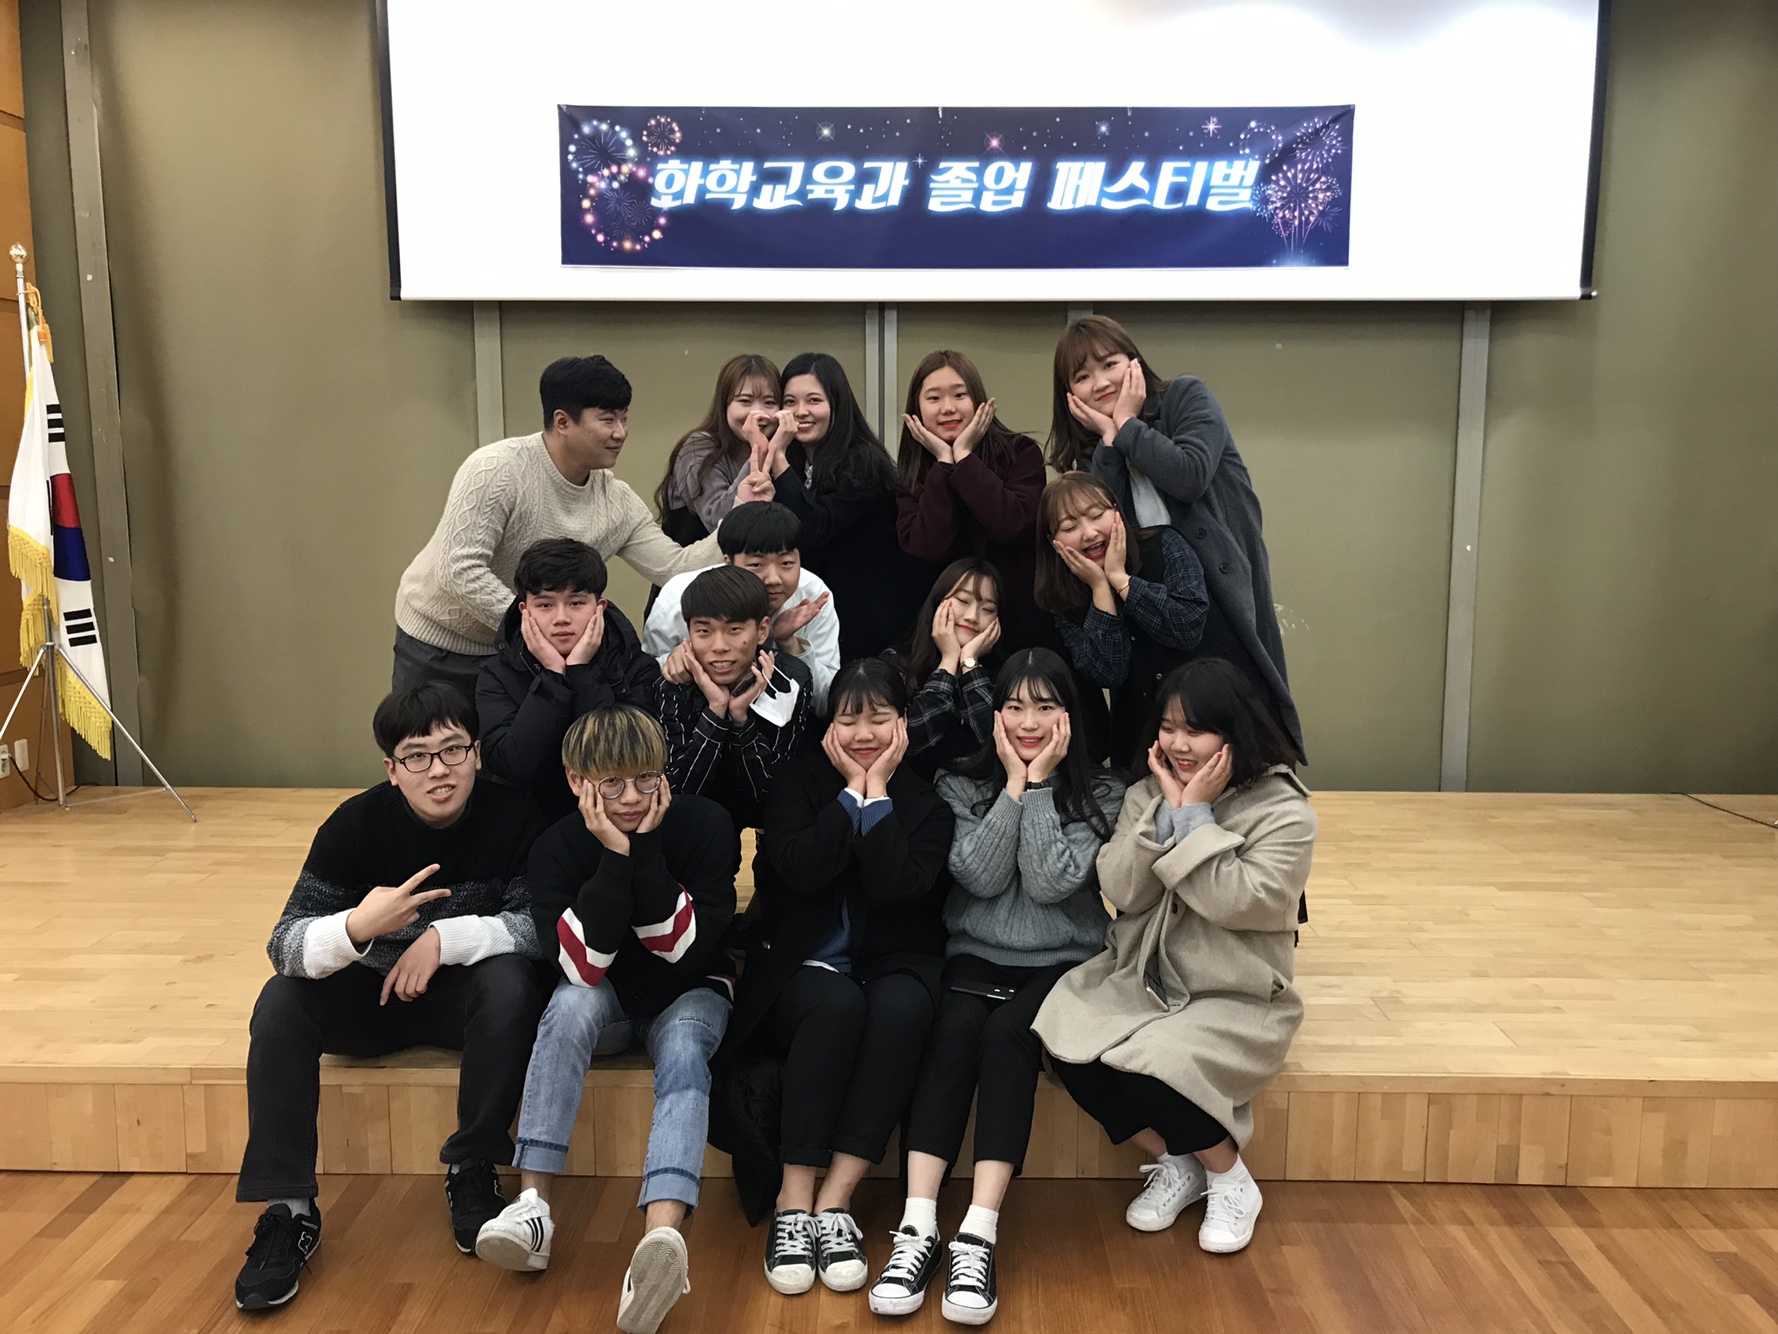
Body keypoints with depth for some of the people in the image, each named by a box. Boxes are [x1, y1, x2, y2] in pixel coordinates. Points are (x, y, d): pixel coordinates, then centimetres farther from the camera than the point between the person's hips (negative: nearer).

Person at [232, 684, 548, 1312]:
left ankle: (472, 1173, -13)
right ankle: (288, 1211, -15)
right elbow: (285, 944, -21)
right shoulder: (356, 825, -15)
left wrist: (445, 939, -32)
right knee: (281, 1001, -23)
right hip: (373, 998, 2)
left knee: (511, 983, -33)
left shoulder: (513, 817, -17)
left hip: (464, 996, -1)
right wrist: (357, 926, -43)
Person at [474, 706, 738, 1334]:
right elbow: (584, 966, -24)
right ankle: (533, 1203, -33)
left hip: (689, 993, -1)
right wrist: (615, 858, -32)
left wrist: (647, 850, -30)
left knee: (683, 1047, -34)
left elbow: (686, 951, -21)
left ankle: (662, 1236, -53)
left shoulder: (705, 825, -16)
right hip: (606, 1000, 1)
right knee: (570, 1004, -32)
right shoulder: (558, 845, -14)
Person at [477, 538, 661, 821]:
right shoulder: (499, 674, 0)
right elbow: (513, 768, -15)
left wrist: (581, 671, -15)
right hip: (532, 820, 0)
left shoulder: (637, 668, -2)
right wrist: (553, 675, -15)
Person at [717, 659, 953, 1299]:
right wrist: (852, 789, -9)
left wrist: (878, 792, -11)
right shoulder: (800, 780, 6)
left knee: (902, 1005, -34)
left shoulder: (927, 800, 5)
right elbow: (799, 870, -14)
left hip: (891, 967, 1)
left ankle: (834, 1199, -30)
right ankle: (793, 1203, -27)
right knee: (837, 1002, -35)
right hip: (802, 969, -1)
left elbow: (897, 888, -14)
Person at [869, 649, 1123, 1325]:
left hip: (1061, 962, -1)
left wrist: (1040, 781, -13)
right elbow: (980, 876, -11)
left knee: (1007, 1032, -31)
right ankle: (918, 1229, -34)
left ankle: (978, 1237, -34)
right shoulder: (962, 784, 5)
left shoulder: (1100, 792, 0)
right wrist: (1015, 783, -11)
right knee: (952, 1031, -30)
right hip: (975, 958, 1)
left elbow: (1050, 882, -14)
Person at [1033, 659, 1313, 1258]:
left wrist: (1196, 817, -19)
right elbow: (1122, 890, -7)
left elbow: (1236, 901, -21)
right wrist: (1168, 810, -14)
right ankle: (1174, 1163, 4)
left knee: (1151, 1068, -30)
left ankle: (1230, 1179, 4)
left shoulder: (1284, 811, -8)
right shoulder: (1147, 795, 5)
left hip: (1234, 997, -4)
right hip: (1138, 978, 5)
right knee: (1066, 1043, -23)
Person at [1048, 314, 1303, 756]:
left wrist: (1127, 425, -9)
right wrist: (1109, 437, -9)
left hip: (1225, 595, -4)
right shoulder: (1090, 453, 12)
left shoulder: (1186, 398, 0)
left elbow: (1190, 475, -20)